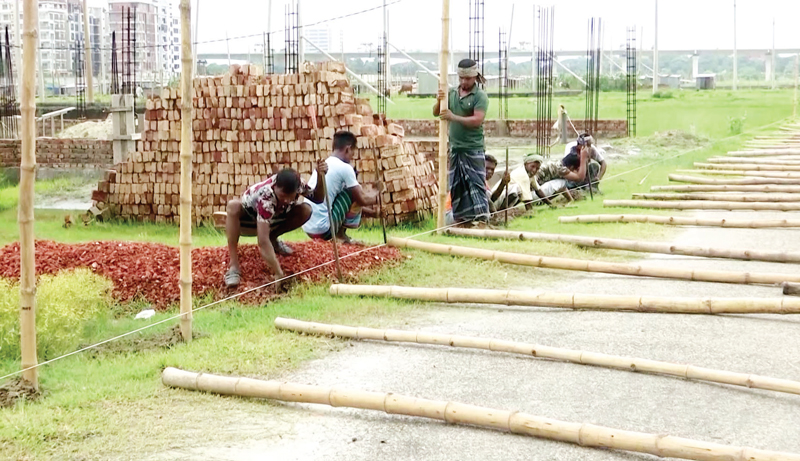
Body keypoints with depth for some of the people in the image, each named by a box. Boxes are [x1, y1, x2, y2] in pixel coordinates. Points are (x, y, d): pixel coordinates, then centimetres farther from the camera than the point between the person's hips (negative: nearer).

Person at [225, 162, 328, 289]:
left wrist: (321, 177, -32)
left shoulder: (297, 183, -26)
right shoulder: (266, 198, -43)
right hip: (247, 220, -5)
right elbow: (263, 241, -47)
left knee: (306, 210, -20)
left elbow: (318, 199, -12)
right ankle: (233, 266, -36)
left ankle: (272, 238, 4)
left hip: (271, 219, 5)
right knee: (233, 206, -41)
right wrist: (279, 274, -51)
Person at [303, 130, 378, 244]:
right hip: (323, 229, -9)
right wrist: (376, 196, 22)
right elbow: (363, 199, -2)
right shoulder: (344, 168, -6)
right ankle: (340, 233, 9)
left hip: (308, 229, 9)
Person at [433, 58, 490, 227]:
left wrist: (453, 117, -23)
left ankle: (481, 218, -12)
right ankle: (462, 218, 17)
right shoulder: (452, 93, 10)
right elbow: (436, 113, 10)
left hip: (473, 149, -6)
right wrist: (439, 102, -12)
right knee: (456, 185, 9)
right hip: (455, 148, 6)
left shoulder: (480, 96, -7)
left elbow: (477, 120, -18)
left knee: (476, 183, -10)